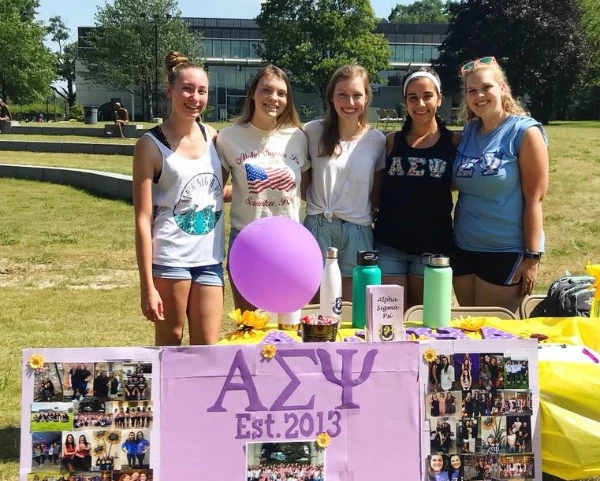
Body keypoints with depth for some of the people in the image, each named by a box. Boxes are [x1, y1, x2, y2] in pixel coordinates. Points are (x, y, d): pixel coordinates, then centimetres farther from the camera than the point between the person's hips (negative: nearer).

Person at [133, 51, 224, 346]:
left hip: (210, 260, 4)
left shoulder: (212, 136, 7)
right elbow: (143, 220, -10)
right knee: (169, 346, 8)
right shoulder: (152, 145, -8)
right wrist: (147, 286, -13)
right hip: (169, 259, -4)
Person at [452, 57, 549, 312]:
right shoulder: (468, 133, 7)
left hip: (507, 252, -5)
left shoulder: (525, 132, -9)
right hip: (464, 248, 6)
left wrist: (532, 257, -14)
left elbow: (534, 200, -12)